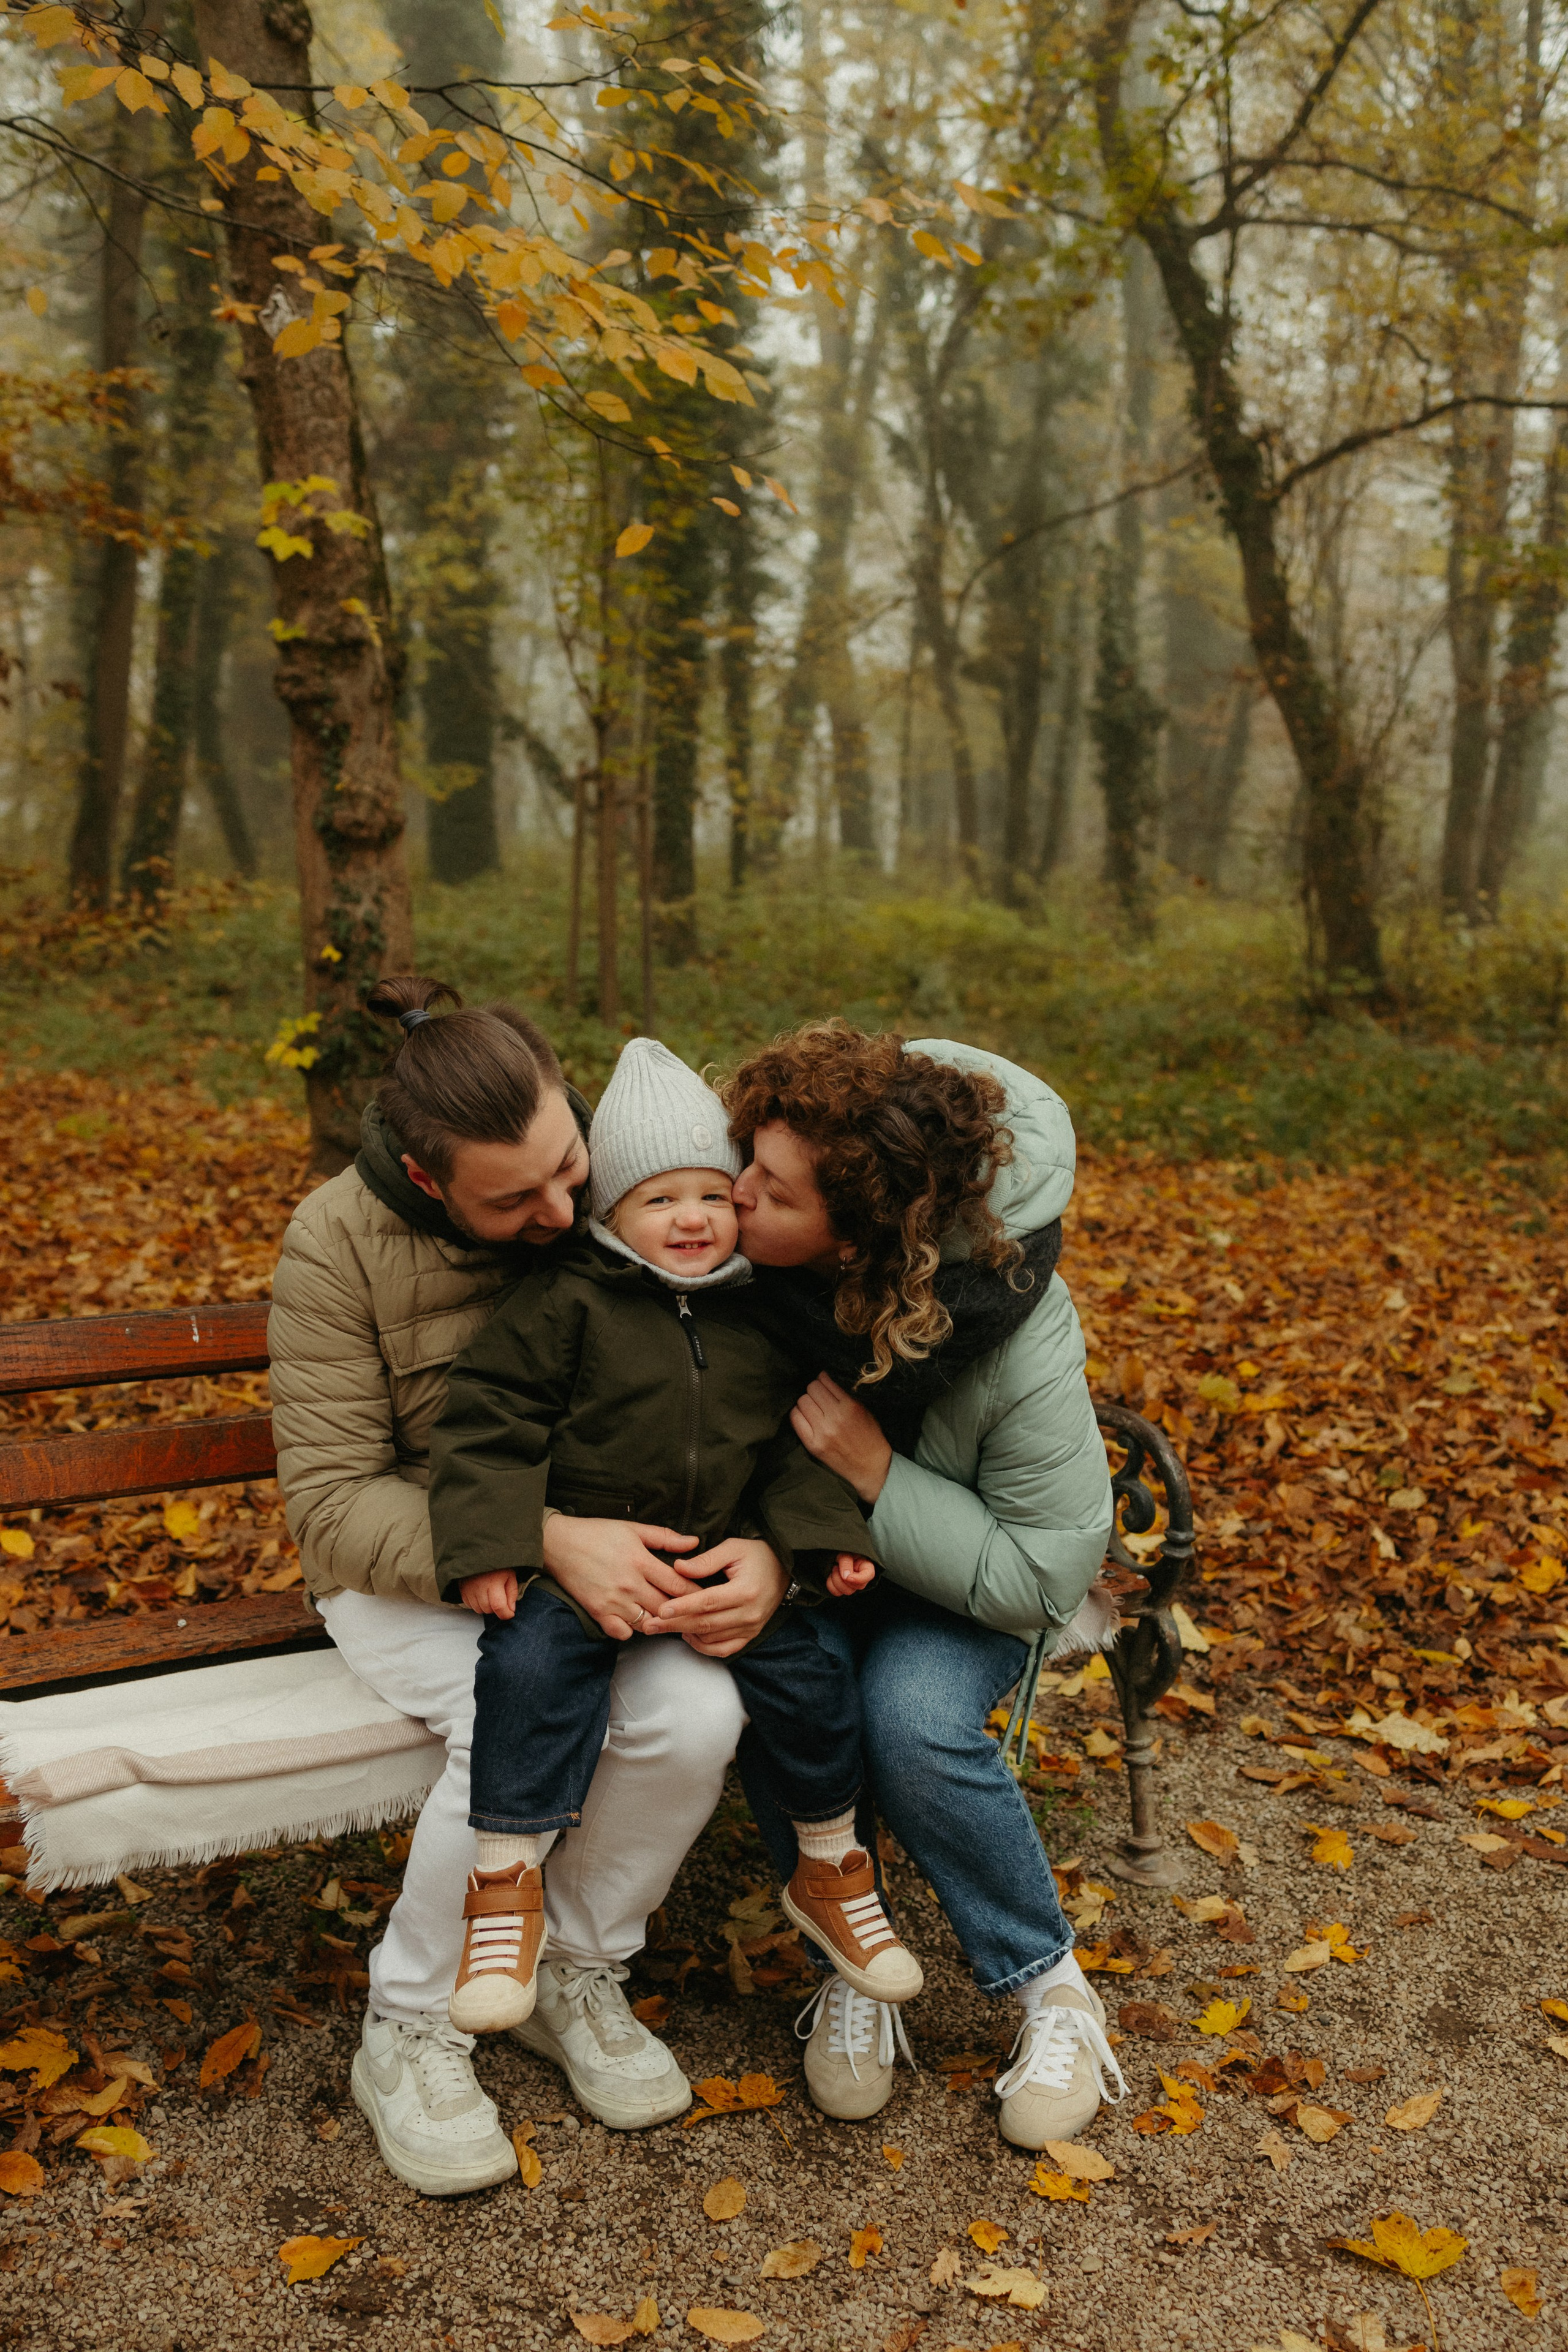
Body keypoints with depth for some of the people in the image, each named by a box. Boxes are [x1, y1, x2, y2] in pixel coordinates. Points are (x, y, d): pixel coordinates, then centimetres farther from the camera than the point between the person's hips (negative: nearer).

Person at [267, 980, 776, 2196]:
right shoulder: (340, 1243, -18)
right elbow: (333, 1503, -19)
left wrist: (767, 1549, -25)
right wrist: (542, 1543, -33)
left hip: (606, 1550, 3)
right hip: (411, 1570, -2)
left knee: (697, 1715, -26)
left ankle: (582, 1980, 4)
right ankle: (409, 2033, -3)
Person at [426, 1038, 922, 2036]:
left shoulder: (761, 1315, 6)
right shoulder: (568, 1301, -8)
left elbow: (793, 1441, 13)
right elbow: (492, 1418, -9)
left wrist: (827, 1534, 1)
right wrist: (490, 1545, -16)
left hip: (722, 1552, 4)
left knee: (810, 1674, -7)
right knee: (533, 1665, -28)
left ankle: (830, 1870, 18)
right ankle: (509, 1886, -10)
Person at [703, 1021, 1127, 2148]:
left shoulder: (1024, 1347, -33)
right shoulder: (745, 1252, -24)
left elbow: (1045, 1576, -24)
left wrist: (875, 1474, -35)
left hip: (962, 1572, -2)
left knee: (913, 1718, -31)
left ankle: (1049, 1986, -3)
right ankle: (850, 1972, -2)